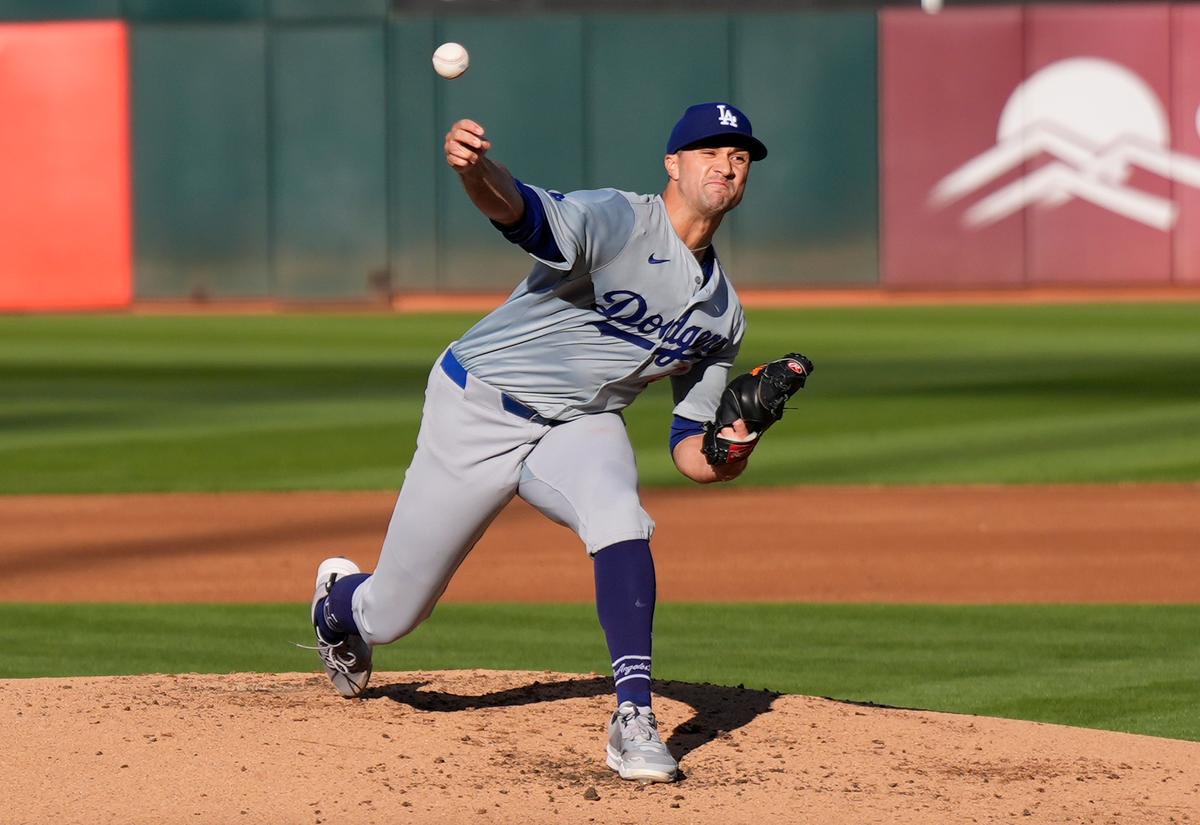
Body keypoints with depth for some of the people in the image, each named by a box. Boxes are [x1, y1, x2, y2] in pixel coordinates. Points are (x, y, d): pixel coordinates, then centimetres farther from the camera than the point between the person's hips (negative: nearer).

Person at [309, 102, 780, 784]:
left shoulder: (724, 313, 3)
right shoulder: (618, 222, -19)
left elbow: (690, 450, 7)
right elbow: (523, 211, -41)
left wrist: (727, 454, -18)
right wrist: (474, 168, -65)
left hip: (581, 427, 4)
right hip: (478, 413, -4)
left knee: (619, 518, -32)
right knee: (392, 616, 5)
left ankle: (635, 721, -31)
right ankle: (339, 602, 43)